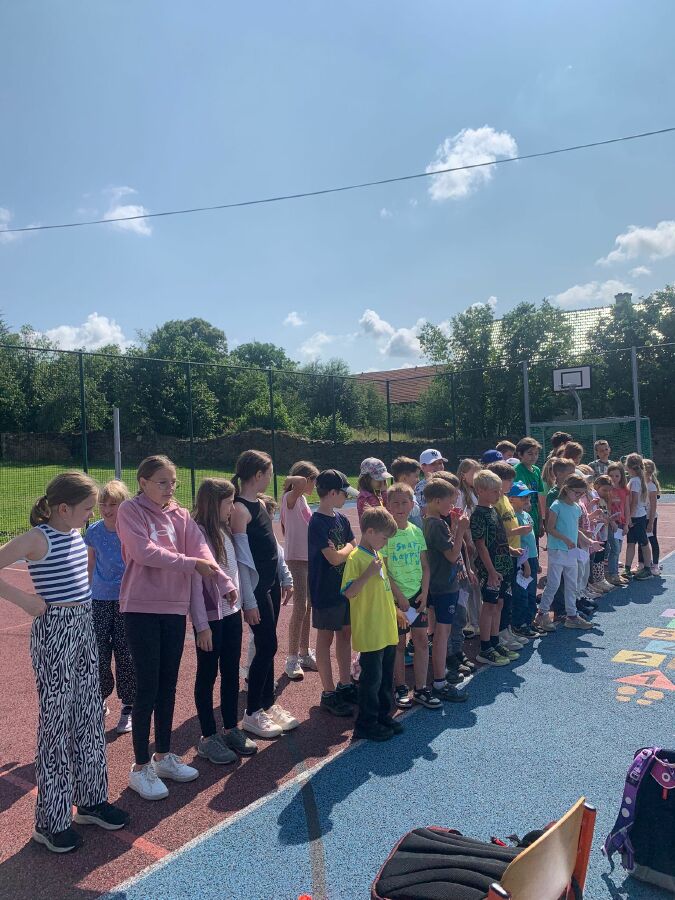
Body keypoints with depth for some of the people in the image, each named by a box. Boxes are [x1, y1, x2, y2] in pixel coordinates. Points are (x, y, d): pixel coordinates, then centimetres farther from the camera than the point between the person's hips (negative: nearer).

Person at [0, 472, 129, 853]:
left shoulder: (76, 534, 7)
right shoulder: (37, 538, -15)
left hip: (85, 626, 8)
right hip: (55, 631, -8)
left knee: (90, 715, 15)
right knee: (56, 722, 3)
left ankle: (91, 800, 31)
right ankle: (52, 821, 19)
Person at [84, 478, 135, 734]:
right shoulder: (94, 532, -1)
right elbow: (91, 566, 11)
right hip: (99, 600, 2)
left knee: (126, 655, 4)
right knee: (98, 655, 5)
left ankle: (128, 708, 21)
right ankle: (100, 700, 30)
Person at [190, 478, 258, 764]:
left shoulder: (225, 531, 7)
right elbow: (194, 581, -17)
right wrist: (202, 625, -16)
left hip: (232, 612, 7)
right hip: (210, 617, -7)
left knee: (231, 673, 16)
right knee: (208, 676, 8)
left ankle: (231, 729, 31)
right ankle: (208, 738, 22)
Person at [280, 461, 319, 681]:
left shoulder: (302, 499, 14)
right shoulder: (290, 498, -12)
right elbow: (300, 482, -33)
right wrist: (290, 481, -16)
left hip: (309, 557, 9)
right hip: (296, 558, -9)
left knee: (308, 606, 14)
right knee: (300, 607, -9)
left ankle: (304, 653, 25)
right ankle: (292, 659, 2)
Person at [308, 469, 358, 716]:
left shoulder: (342, 519, 7)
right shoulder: (318, 523, -18)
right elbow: (335, 558, -22)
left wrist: (341, 550, -11)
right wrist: (348, 547, -4)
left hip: (345, 587, 8)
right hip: (326, 591, -8)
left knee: (345, 634, 15)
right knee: (325, 638, 5)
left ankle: (345, 685, 29)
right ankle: (328, 694, 16)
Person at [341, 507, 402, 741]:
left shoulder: (377, 555, 11)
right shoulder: (355, 558, -16)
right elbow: (348, 592, -22)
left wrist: (395, 609, 20)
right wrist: (368, 573, -30)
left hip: (387, 629, 9)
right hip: (370, 632, -8)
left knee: (386, 675, 18)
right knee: (371, 677, 2)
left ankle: (384, 715, 33)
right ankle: (366, 724, 16)